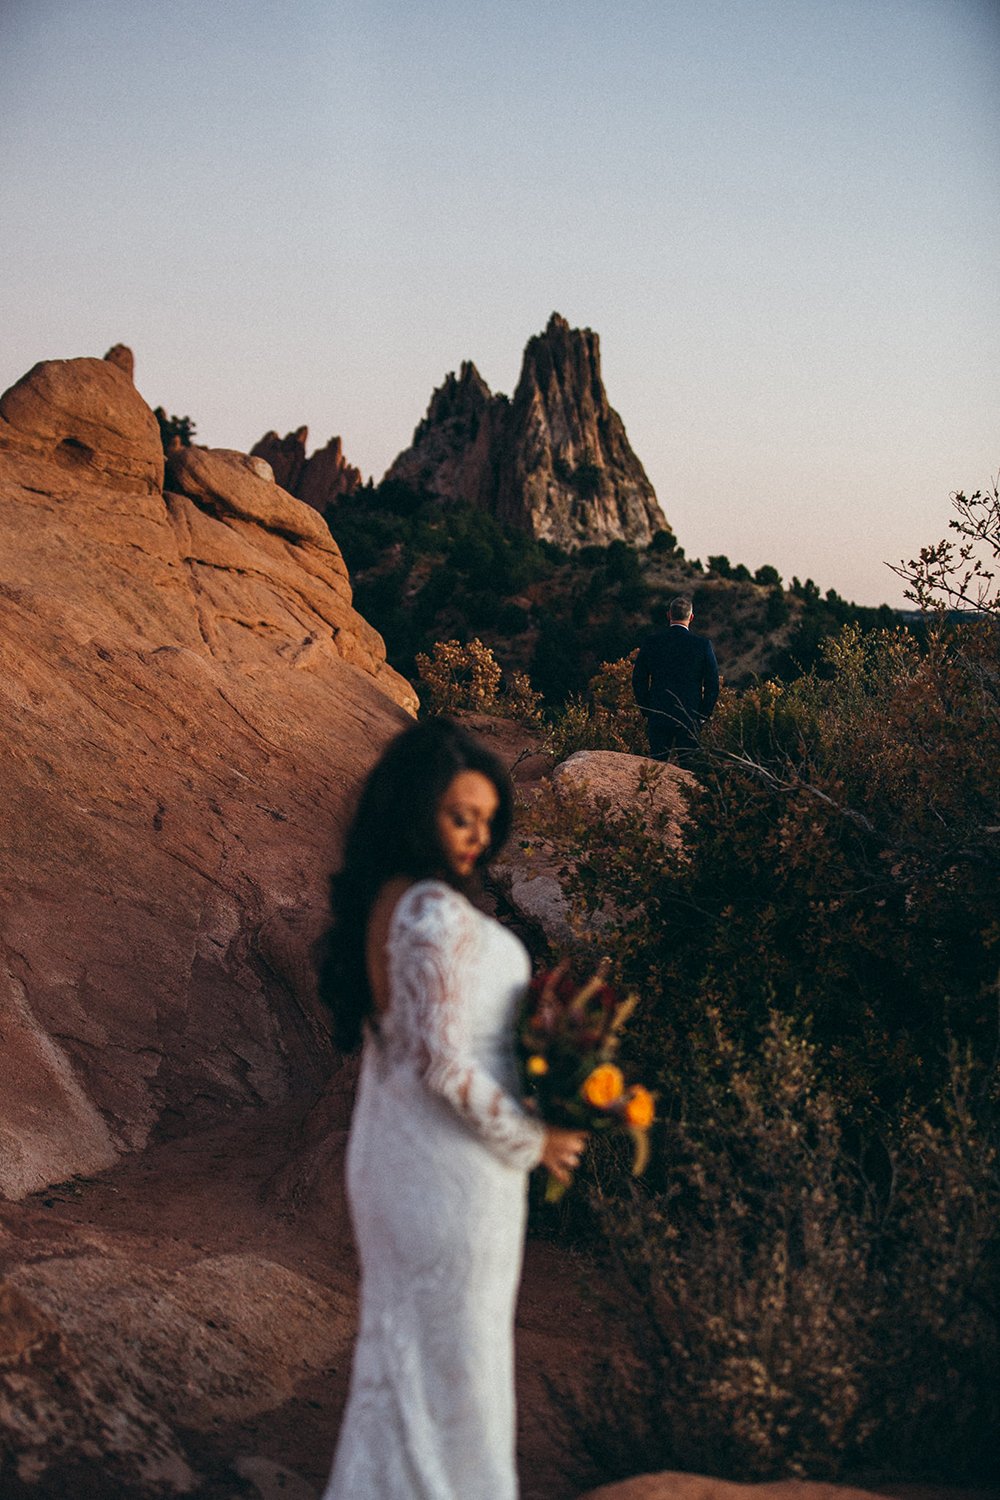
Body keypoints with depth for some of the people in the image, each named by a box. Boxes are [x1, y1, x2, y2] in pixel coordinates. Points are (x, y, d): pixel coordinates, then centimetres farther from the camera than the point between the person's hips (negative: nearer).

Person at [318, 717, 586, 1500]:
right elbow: (444, 1061, -25)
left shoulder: (379, 899, 3)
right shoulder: (438, 914, -25)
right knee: (453, 1348, 8)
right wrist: (532, 1140, -12)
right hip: (452, 1164, -9)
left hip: (389, 1146, 9)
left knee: (398, 1337, 21)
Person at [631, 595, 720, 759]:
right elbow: (712, 684, -3)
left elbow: (638, 681, 3)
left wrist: (647, 712, 12)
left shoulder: (651, 642, -1)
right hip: (690, 718, -1)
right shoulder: (702, 644, -5)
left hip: (657, 717, 1)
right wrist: (702, 716, 6)